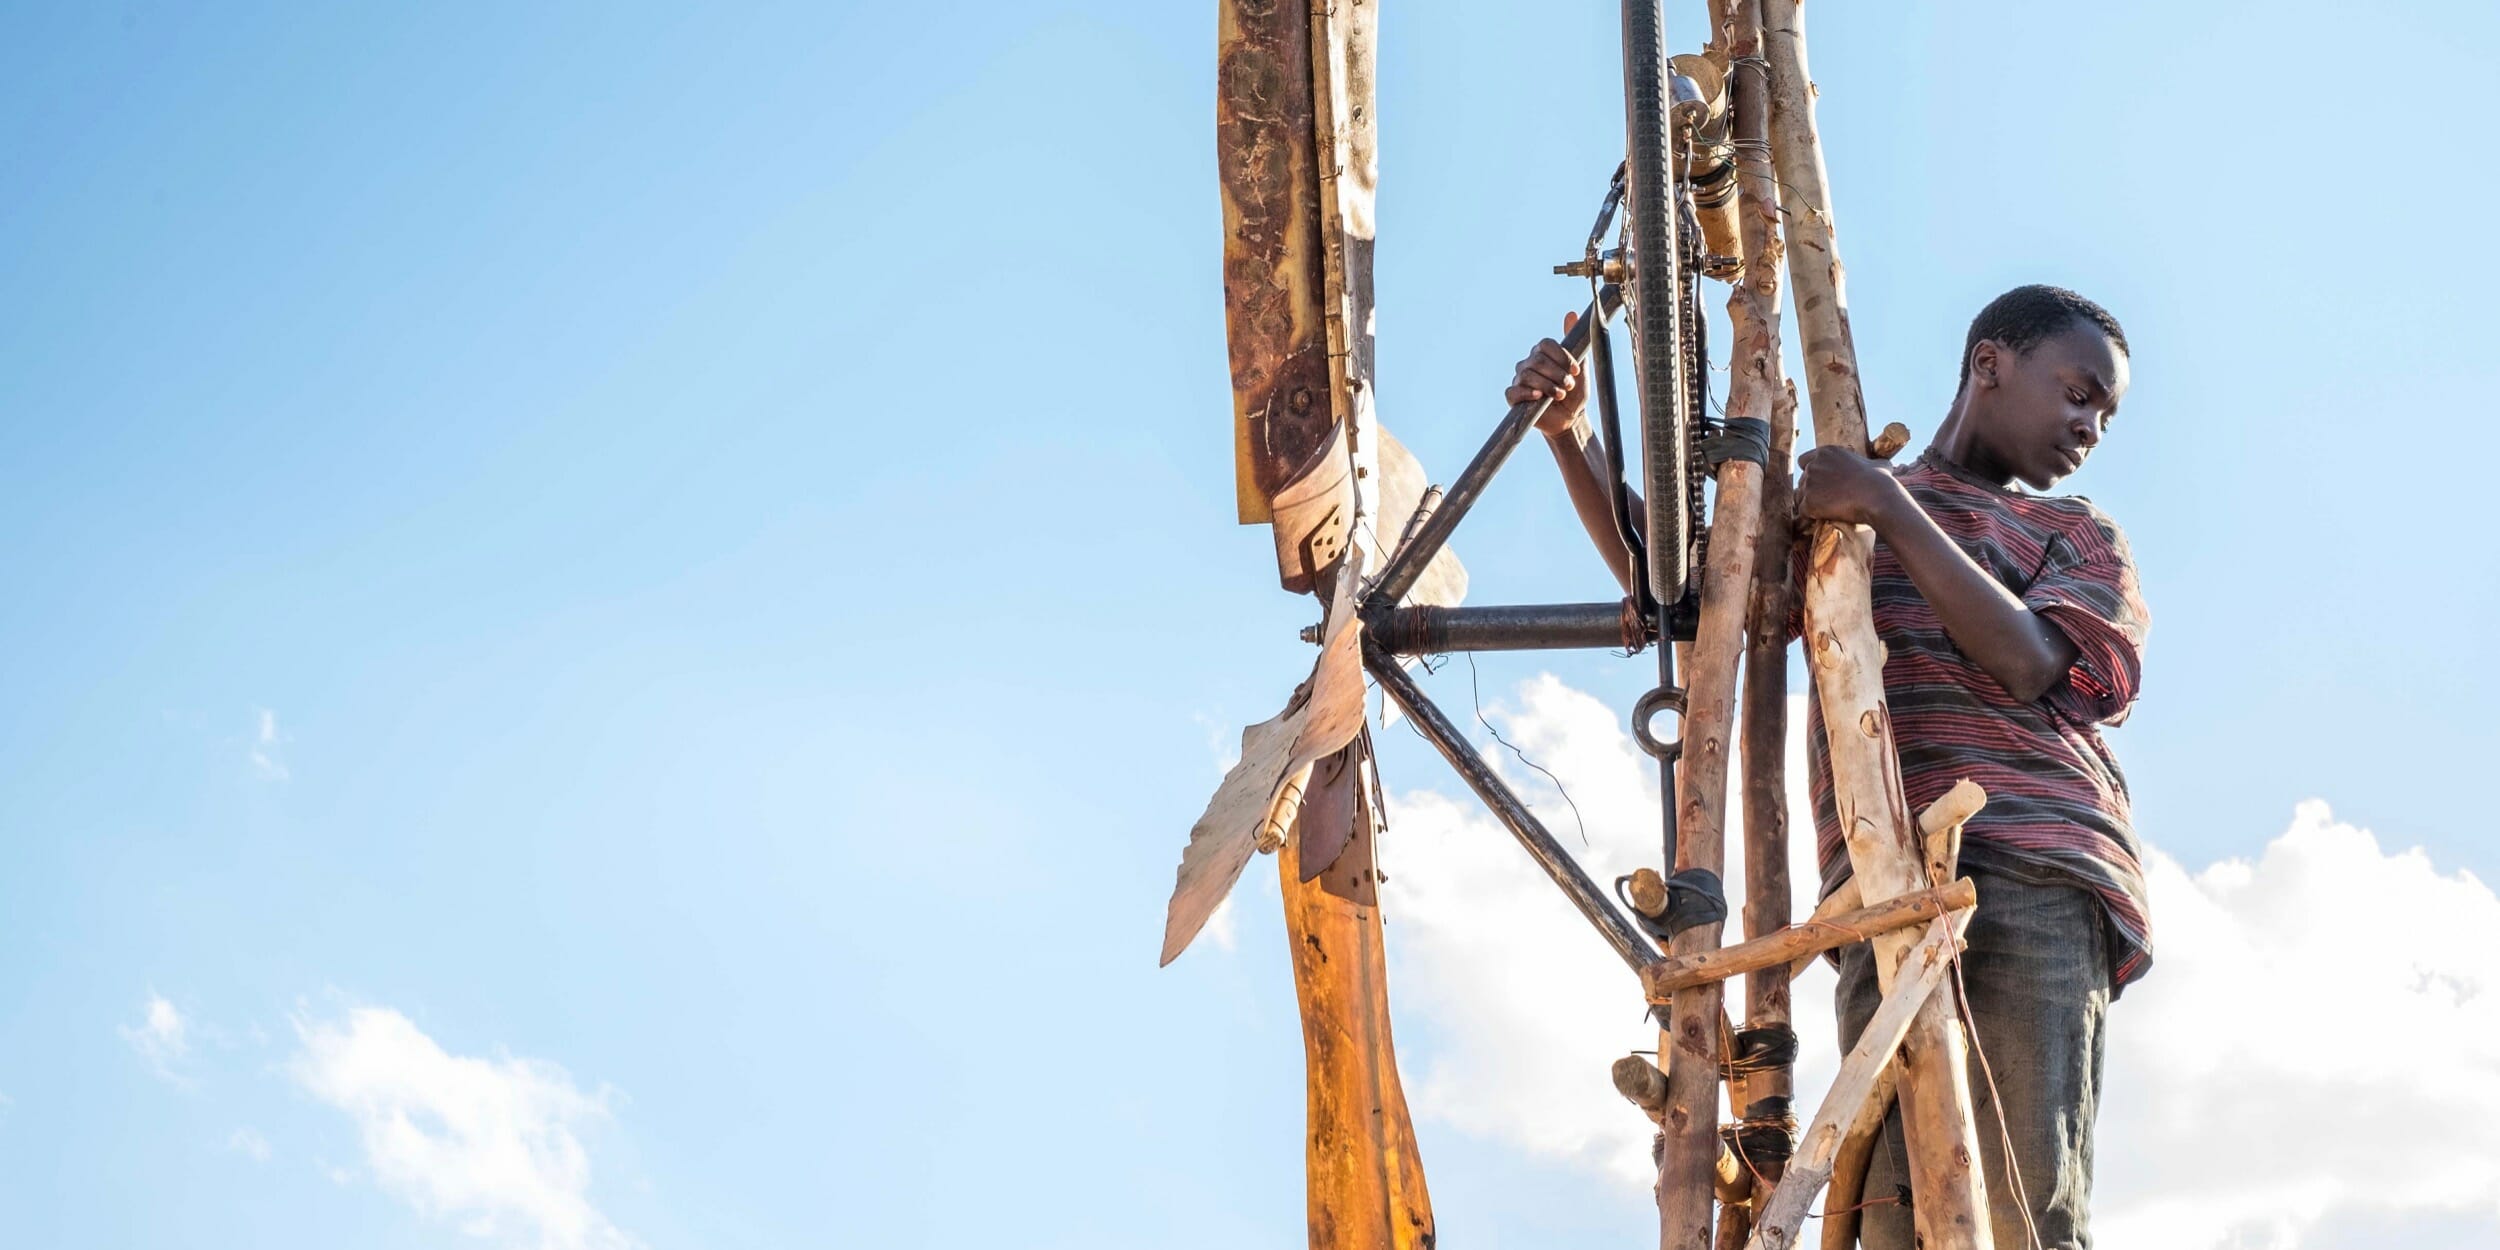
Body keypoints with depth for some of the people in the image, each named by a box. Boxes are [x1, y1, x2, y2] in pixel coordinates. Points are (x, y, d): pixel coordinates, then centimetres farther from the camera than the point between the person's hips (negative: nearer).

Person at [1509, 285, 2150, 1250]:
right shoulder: (1835, 502, 30)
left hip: (2030, 872, -1)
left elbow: (2030, 665, 3)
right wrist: (1571, 436, 8)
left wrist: (1895, 511, -2)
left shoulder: (2079, 534, 23)